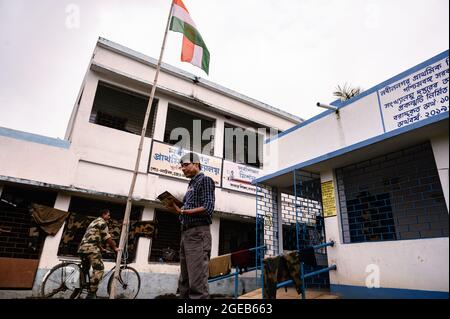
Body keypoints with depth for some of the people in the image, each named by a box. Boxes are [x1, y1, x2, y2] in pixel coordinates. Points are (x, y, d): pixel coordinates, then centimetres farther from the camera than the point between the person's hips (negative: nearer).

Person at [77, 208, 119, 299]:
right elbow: (107, 237, -6)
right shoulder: (102, 222, 0)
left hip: (82, 248, 11)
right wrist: (115, 248, 0)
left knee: (85, 271, 21)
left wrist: (101, 249, 35)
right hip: (91, 248, -11)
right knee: (99, 269, -14)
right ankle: (91, 294, -18)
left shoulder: (94, 222, 31)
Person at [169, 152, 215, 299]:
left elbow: (207, 208, -14)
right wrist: (178, 209, 2)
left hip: (198, 233, -9)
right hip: (186, 233, 9)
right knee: (184, 282, 11)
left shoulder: (204, 180, -1)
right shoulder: (191, 184, 23)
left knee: (197, 283, -12)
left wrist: (182, 211, -19)